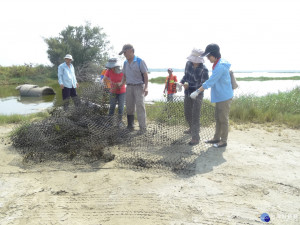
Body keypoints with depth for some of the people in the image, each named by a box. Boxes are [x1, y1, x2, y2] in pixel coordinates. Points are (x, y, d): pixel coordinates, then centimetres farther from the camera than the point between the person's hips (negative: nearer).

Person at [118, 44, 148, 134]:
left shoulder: (140, 61, -7)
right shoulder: (125, 63, 11)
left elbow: (145, 75, -9)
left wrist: (146, 87, -17)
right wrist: (122, 82, 2)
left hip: (139, 87, -6)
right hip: (129, 87, 6)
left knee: (140, 106, -11)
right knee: (129, 107, 8)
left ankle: (142, 127, -9)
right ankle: (130, 126, 19)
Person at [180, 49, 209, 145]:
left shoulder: (204, 70, -20)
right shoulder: (188, 63, -4)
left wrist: (189, 85, -25)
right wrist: (181, 83, -8)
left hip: (197, 95, -6)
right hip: (187, 94, 6)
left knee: (195, 116, -10)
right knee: (187, 114, 19)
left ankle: (195, 138, -4)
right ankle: (192, 129, 44)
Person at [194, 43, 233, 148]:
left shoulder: (220, 66, -22)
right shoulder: (217, 64, 9)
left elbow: (210, 82, -24)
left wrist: (197, 91, -19)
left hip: (225, 96, -10)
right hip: (220, 96, 10)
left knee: (224, 119, 1)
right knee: (218, 118, 17)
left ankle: (223, 141, 14)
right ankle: (216, 138, 29)